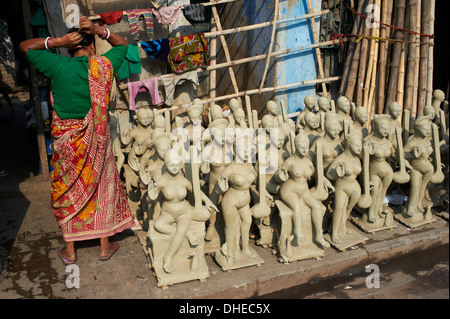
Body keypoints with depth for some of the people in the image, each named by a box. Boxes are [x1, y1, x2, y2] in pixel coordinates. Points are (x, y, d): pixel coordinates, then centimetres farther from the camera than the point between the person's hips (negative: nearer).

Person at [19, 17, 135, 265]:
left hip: (66, 140, 0)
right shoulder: (103, 66, -7)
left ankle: (69, 249, 23)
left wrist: (57, 41, -8)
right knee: (101, 187, 13)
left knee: (68, 190, 13)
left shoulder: (59, 66, -11)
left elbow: (25, 46, 3)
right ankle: (105, 246, 23)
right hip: (96, 140, 1)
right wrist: (97, 30, -3)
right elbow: (122, 44, 11)